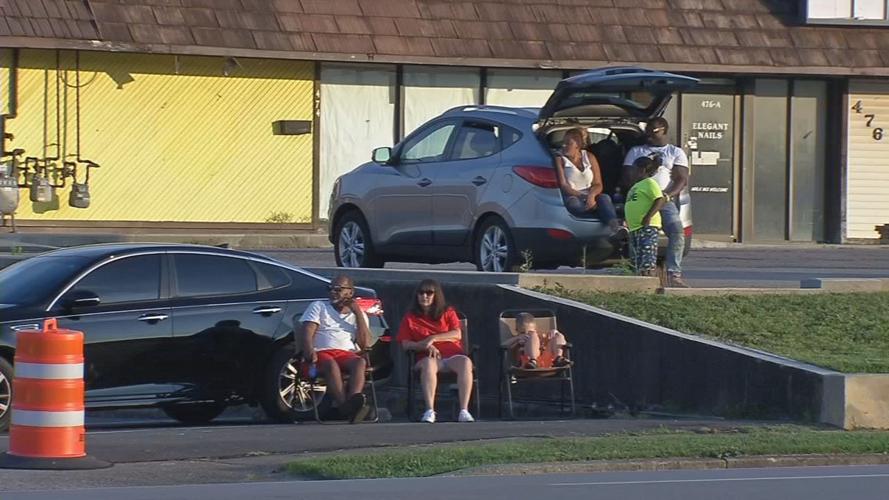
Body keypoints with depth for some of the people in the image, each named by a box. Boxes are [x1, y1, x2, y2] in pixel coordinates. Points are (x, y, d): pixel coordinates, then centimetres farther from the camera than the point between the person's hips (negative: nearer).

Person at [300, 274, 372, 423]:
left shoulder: (359, 315, 24)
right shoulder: (318, 307, 21)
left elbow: (365, 344, 9)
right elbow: (307, 332, 5)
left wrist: (358, 313, 7)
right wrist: (309, 350, -17)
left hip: (347, 354, 1)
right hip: (321, 353, -1)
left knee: (360, 363, -35)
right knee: (331, 364, -38)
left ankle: (353, 402, -61)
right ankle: (345, 406, -57)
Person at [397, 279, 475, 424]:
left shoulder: (447, 313, 19)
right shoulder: (410, 318, 18)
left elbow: (457, 334, 3)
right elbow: (405, 344, 6)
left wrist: (433, 338, -9)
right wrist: (425, 346, -12)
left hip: (452, 354, 1)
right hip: (428, 357, -1)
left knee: (465, 362, -36)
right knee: (428, 364, -40)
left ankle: (464, 411, -44)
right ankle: (429, 411, -50)